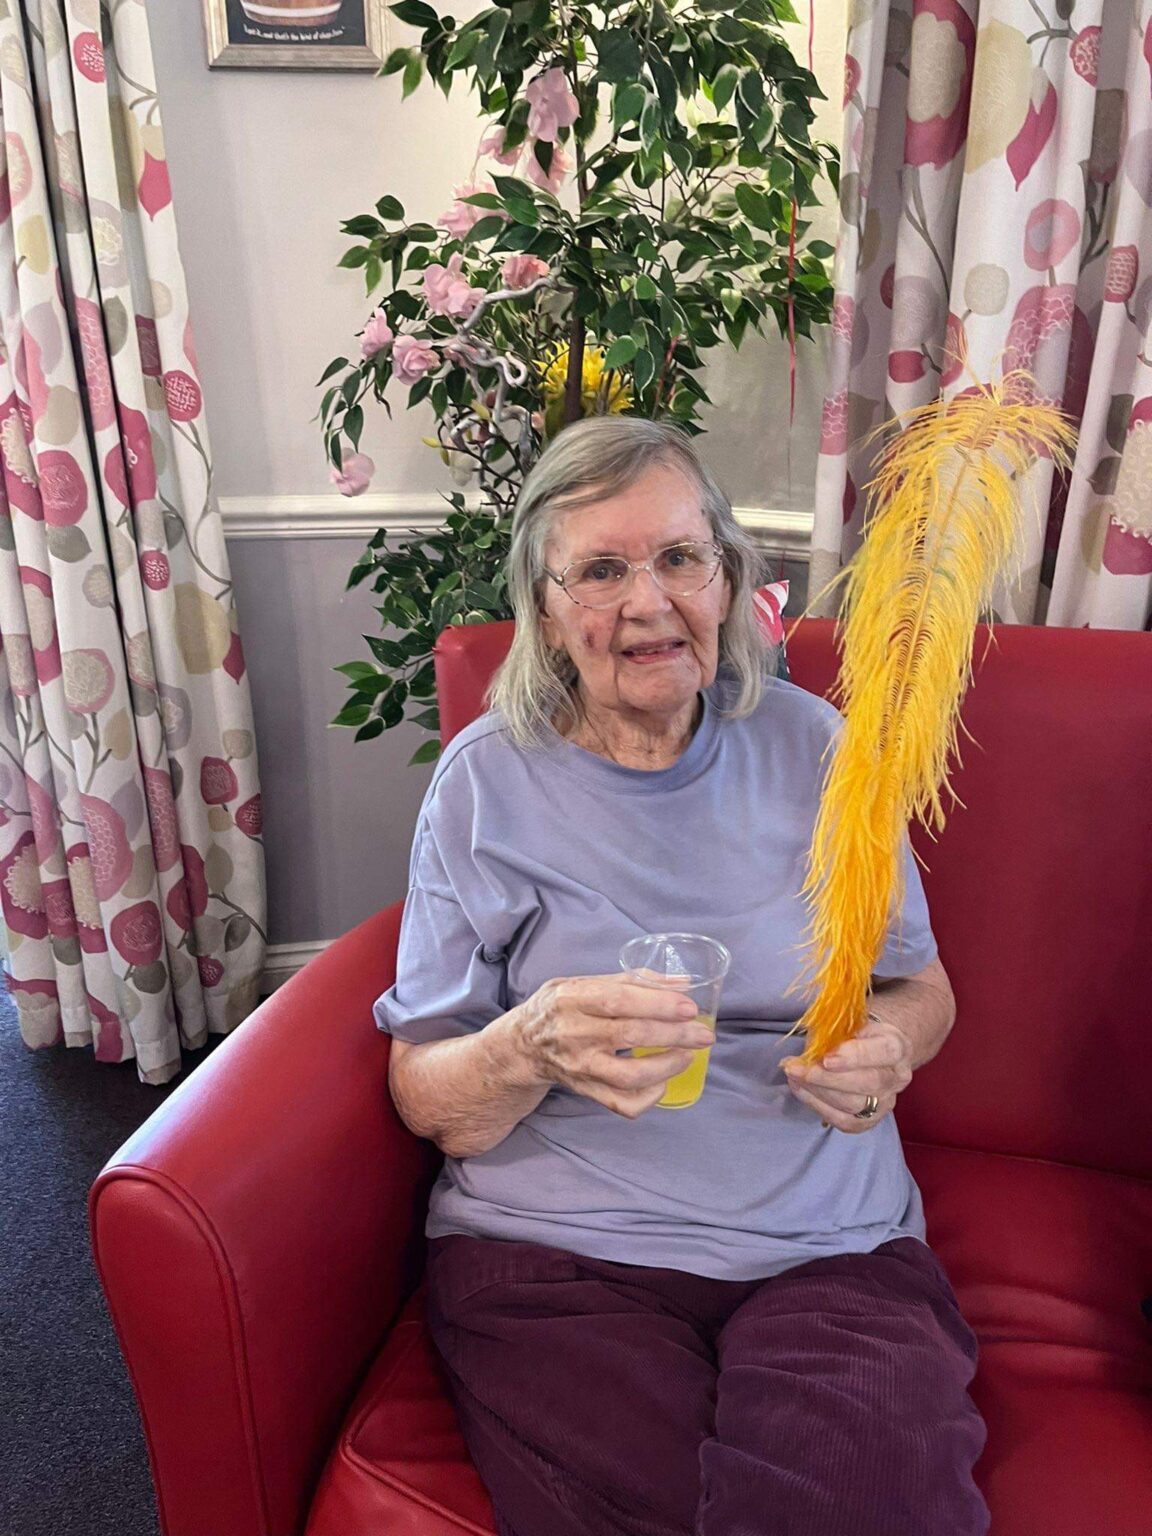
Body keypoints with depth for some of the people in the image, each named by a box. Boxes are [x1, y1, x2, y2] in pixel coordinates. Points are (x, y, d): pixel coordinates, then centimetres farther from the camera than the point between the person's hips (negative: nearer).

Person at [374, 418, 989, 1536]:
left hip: (831, 1245, 2)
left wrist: (887, 1046, -9)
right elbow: (424, 1097, -2)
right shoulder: (487, 782, -2)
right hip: (555, 1250, -1)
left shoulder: (811, 744, 4)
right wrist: (530, 1049, -24)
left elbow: (922, 985, 15)